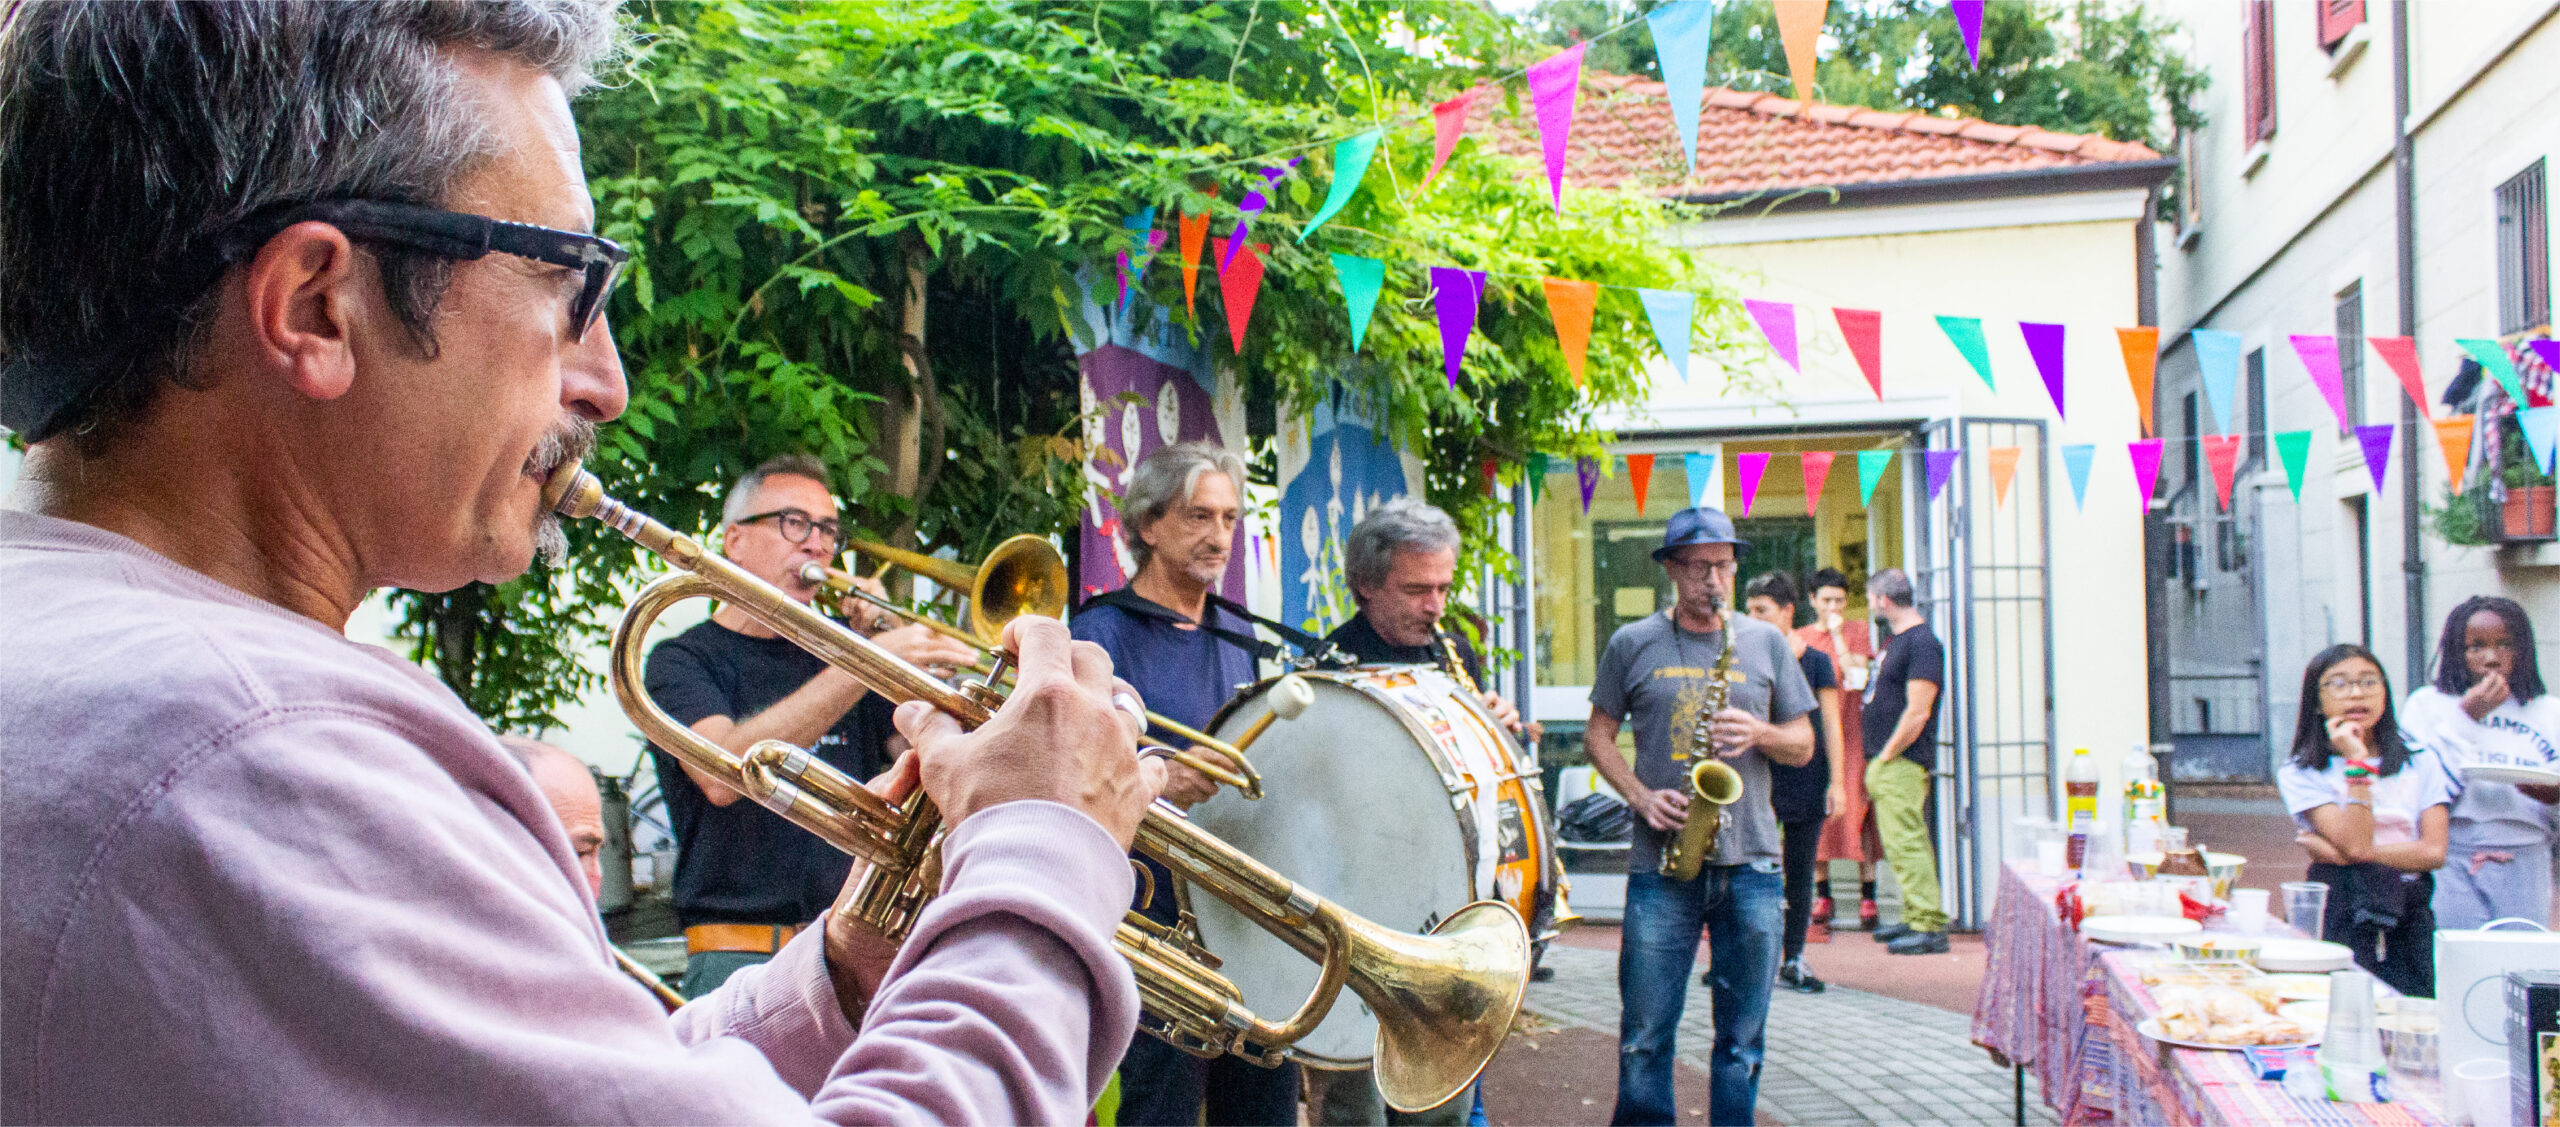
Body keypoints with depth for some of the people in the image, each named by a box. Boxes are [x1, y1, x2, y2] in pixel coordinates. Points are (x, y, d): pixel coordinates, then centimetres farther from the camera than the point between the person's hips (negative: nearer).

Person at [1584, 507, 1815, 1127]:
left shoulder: (1766, 642, 9)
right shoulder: (1632, 644, 5)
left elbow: (1804, 746, 12)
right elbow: (1598, 734, 9)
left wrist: (1759, 733, -10)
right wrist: (1640, 797, -7)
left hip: (1752, 864, 2)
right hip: (1661, 864, -1)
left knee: (1742, 1036, 7)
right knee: (1645, 1033, 1)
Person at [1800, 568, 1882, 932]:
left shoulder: (1859, 631, 6)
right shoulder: (1800, 637, 14)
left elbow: (1857, 676, -8)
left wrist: (1837, 634, -8)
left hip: (1851, 734, -2)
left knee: (1857, 809, -6)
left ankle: (1867, 896, -1)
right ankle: (1822, 895, 9)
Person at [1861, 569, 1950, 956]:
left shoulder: (1922, 643, -14)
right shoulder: (1897, 640, 17)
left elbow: (1918, 712, -20)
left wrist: (1885, 758, -16)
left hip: (1902, 763, -10)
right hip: (1886, 762, 10)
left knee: (1905, 842, -11)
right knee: (1901, 841, 14)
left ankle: (1930, 927, -9)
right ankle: (1916, 919, 21)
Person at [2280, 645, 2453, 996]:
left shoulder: (2421, 763, 10)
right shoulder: (2300, 775, -1)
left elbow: (2434, 852, -1)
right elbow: (2355, 843, -13)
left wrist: (2339, 854, -8)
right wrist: (2358, 764, -13)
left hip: (2410, 917, 3)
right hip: (2341, 914, -3)